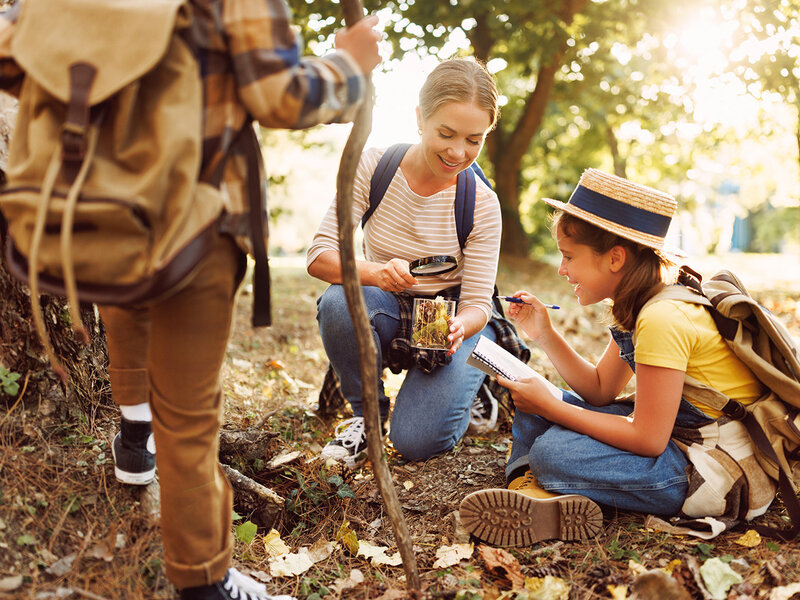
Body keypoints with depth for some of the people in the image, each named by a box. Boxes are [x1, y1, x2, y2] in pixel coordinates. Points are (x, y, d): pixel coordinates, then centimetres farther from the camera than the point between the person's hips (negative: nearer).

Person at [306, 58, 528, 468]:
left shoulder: (482, 203, -14)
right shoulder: (373, 167, -14)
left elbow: (478, 303, -12)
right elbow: (319, 256, -19)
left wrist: (459, 326, -37)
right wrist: (374, 272, -41)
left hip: (450, 317, -1)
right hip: (386, 311, 1)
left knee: (416, 441, -20)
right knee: (338, 301, -34)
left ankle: (463, 382, 17)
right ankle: (366, 412, -5)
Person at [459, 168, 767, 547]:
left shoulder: (663, 319, -25)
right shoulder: (637, 308, 4)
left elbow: (648, 439, -25)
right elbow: (600, 390, 11)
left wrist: (551, 406, -19)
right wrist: (545, 335, 0)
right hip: (670, 431, 10)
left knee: (553, 451, -30)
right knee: (533, 406, 5)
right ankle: (532, 490, -15)